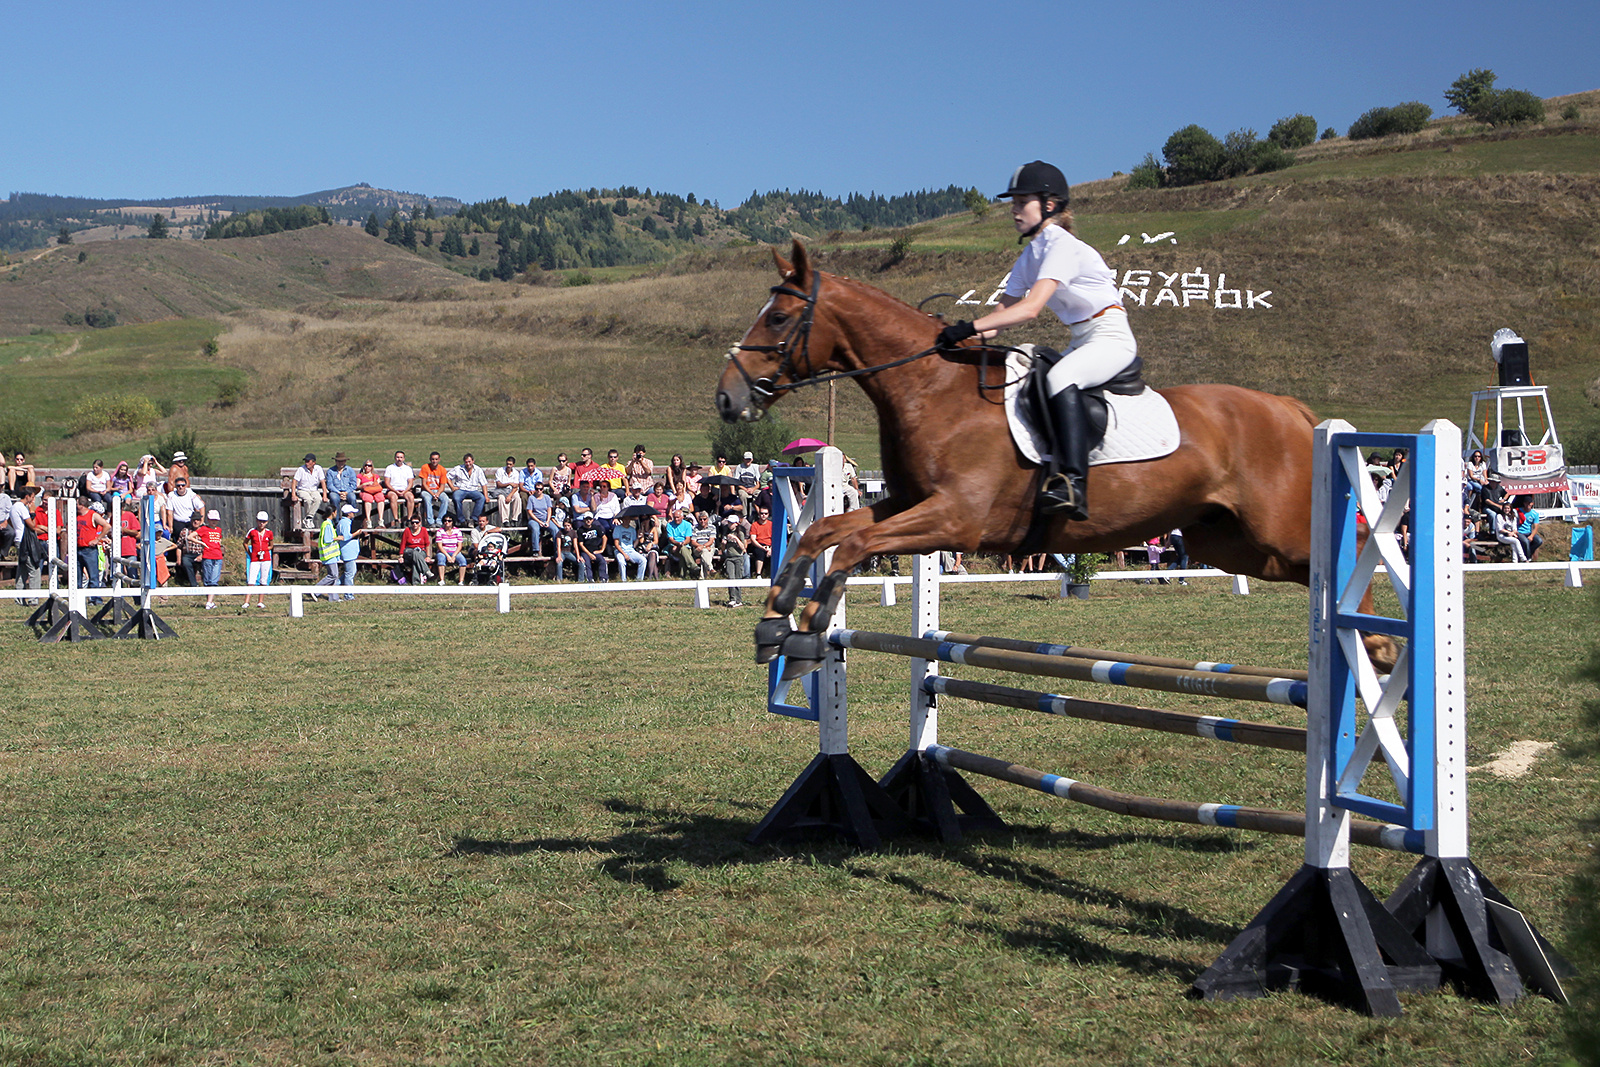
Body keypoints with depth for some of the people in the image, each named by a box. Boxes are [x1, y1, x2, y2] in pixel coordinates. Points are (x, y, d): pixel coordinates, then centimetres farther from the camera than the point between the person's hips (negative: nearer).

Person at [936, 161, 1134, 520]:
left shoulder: (1061, 246, -16)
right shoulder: (1030, 255, 13)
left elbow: (1030, 308, -27)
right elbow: (1005, 309, 11)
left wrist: (971, 327, -34)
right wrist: (964, 335, -5)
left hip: (1111, 337, -10)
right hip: (1081, 342, 11)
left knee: (1059, 378, -36)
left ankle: (1073, 483, -47)